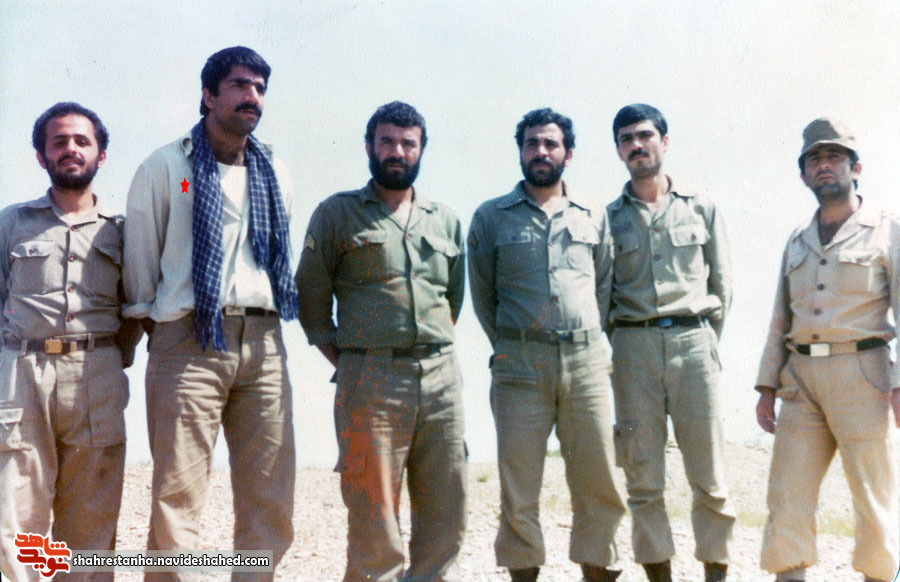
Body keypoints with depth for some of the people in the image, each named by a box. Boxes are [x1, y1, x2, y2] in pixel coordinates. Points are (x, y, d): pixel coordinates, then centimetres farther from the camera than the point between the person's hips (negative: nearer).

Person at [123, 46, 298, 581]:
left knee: (270, 499, 2)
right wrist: (151, 321, 9)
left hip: (263, 342, 4)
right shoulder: (165, 167, 4)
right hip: (188, 339, -4)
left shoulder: (275, 176, 16)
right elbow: (140, 256, 7)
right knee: (177, 495, -7)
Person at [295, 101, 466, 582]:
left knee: (446, 516, 5)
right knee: (374, 526, -2)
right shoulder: (337, 213, 6)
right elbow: (311, 302, 5)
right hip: (370, 379, -4)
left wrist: (436, 353, 12)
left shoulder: (446, 220, 17)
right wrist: (346, 364, -1)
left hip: (442, 378, 4)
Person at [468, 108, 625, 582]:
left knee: (598, 485, 3)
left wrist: (584, 341, 10)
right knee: (518, 489, 0)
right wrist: (508, 346, 9)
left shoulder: (593, 215, 11)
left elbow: (604, 285, 16)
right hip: (519, 366, -1)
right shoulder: (491, 217, 6)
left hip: (586, 362, 2)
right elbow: (482, 293, 11)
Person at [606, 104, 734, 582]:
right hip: (633, 348, 0)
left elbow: (722, 284, 12)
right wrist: (612, 348, 1)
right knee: (643, 481, 1)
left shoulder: (701, 208, 12)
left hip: (693, 342, 0)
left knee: (709, 479, -2)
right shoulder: (608, 218, 11)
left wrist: (706, 341, 6)